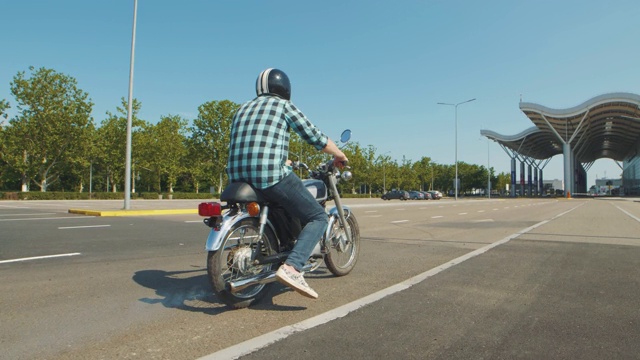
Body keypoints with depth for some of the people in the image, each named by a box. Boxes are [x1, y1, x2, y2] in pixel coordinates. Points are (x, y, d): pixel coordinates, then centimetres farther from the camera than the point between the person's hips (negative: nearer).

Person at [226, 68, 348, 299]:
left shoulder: (243, 109, 25)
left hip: (238, 178, 8)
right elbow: (314, 136, 5)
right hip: (271, 175, -7)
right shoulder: (283, 105, 7)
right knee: (318, 218, 0)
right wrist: (339, 155, 23)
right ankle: (291, 267, -19)